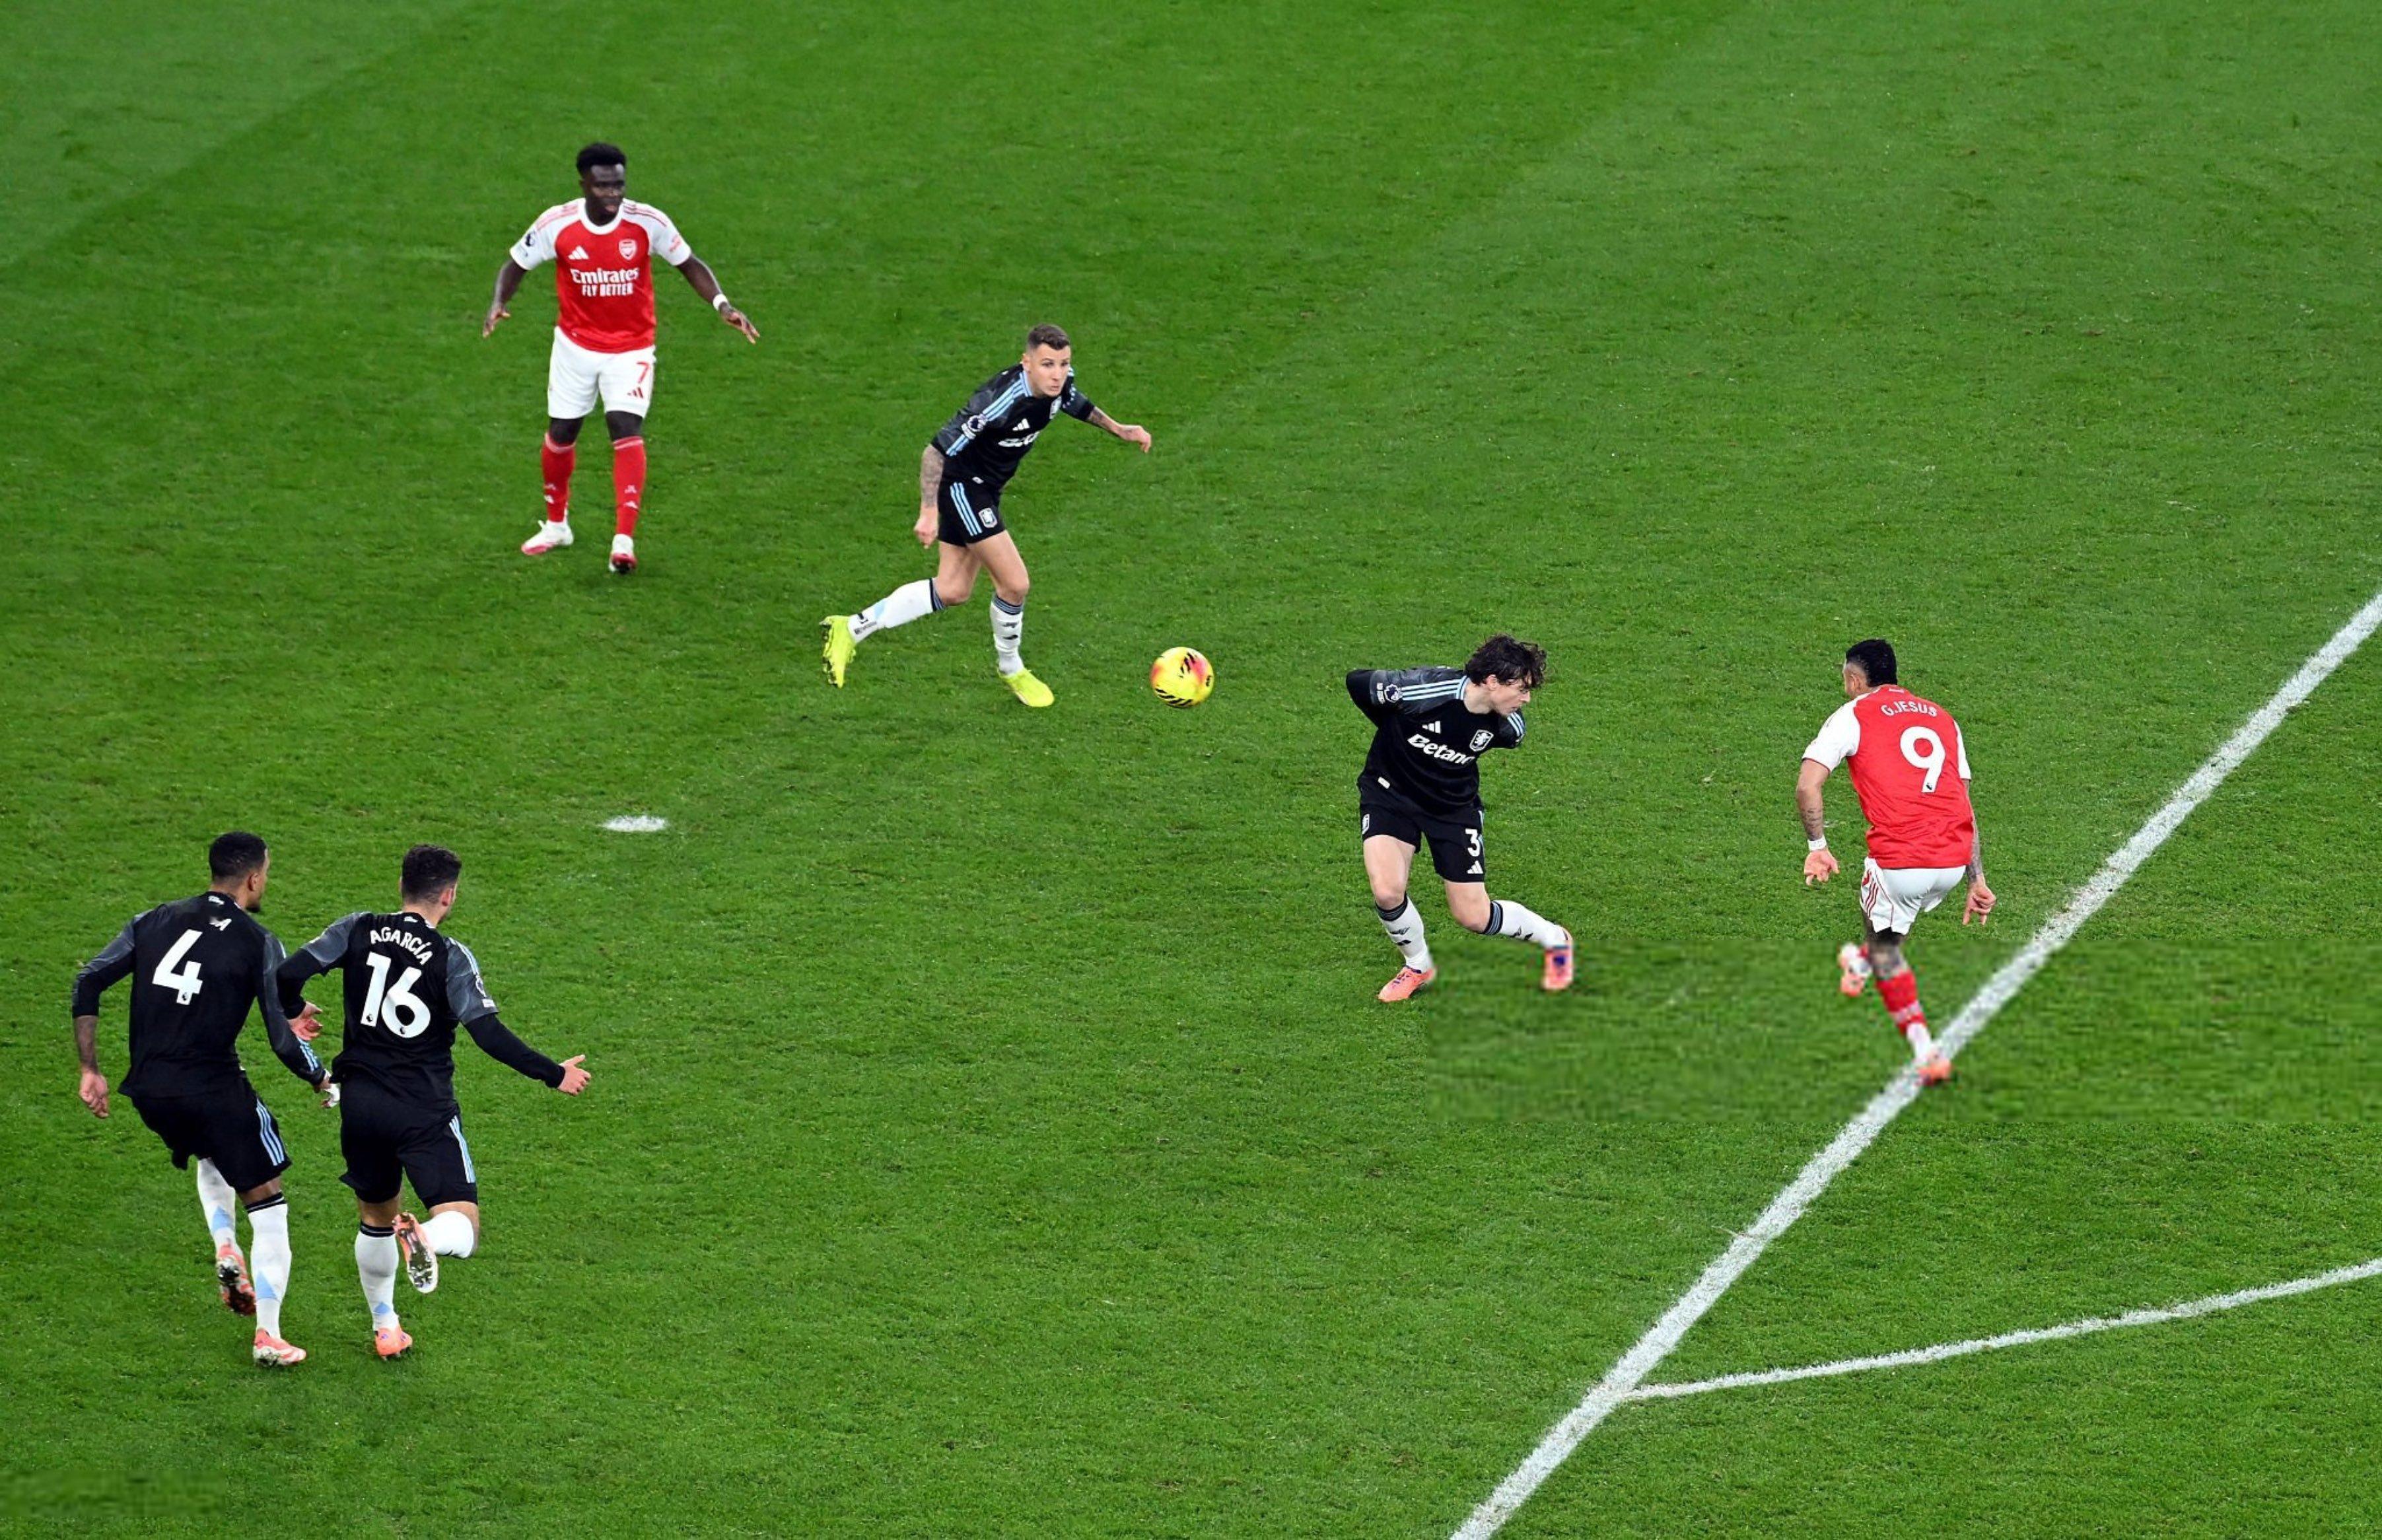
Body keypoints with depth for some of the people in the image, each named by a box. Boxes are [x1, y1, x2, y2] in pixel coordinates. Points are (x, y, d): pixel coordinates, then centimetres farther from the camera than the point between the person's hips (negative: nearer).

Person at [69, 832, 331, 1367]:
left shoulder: (154, 921, 9)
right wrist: (323, 1081, 11)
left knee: (211, 1158, 37)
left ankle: (224, 1247, 14)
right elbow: (283, 1041, -8)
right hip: (213, 1087, -5)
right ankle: (268, 1338, 6)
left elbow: (89, 982, 4)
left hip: (148, 1091, 5)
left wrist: (90, 1070, 8)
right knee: (267, 1205, 9)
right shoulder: (259, 944, -5)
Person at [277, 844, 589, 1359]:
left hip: (360, 1103, 4)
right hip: (424, 1111, -4)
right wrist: (553, 1075, -4)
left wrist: (291, 1013, 19)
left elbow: (290, 973, -5)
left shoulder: (358, 931, 1)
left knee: (375, 1216, 26)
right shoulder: (452, 957, -9)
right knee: (461, 1228, -8)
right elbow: (488, 1033, -14)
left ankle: (385, 1326, 33)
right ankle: (425, 1240, -42)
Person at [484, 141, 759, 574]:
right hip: (575, 345, 2)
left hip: (631, 350, -2)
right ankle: (556, 525, 36)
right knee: (561, 432, 12)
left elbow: (689, 263, -3)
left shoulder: (649, 222, -17)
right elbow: (517, 264, -1)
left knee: (627, 429, -19)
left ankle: (624, 539, -22)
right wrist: (499, 303, -20)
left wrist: (721, 304, -17)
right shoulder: (556, 224, -16)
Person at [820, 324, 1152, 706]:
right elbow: (937, 451, -30)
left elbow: (1073, 401, 18)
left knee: (952, 592, 11)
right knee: (1014, 584, -10)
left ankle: (852, 629, 20)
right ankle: (1010, 669, 17)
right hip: (962, 485, -9)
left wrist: (1117, 428, 17)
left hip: (985, 488, 9)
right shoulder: (1001, 401, -34)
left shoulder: (1060, 381, -10)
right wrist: (929, 513, -32)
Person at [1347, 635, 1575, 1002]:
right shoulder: (1424, 688, -30)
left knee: (1473, 917, 1)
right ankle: (1419, 965, 6)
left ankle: (1555, 940, 30)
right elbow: (1357, 682, -13)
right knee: (1387, 892, -24)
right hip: (1390, 790, -2)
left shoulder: (1507, 727, -16)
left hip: (1455, 805, 2)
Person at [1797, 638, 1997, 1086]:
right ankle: (1862, 963, 52)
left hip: (1900, 859, -5)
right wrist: (1977, 881, 21)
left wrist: (1817, 847, 5)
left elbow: (1807, 785, -6)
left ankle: (1926, 1054, 7)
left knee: (1884, 948, 14)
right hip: (1955, 861, 5)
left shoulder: (1853, 716, 6)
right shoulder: (1941, 717, 21)